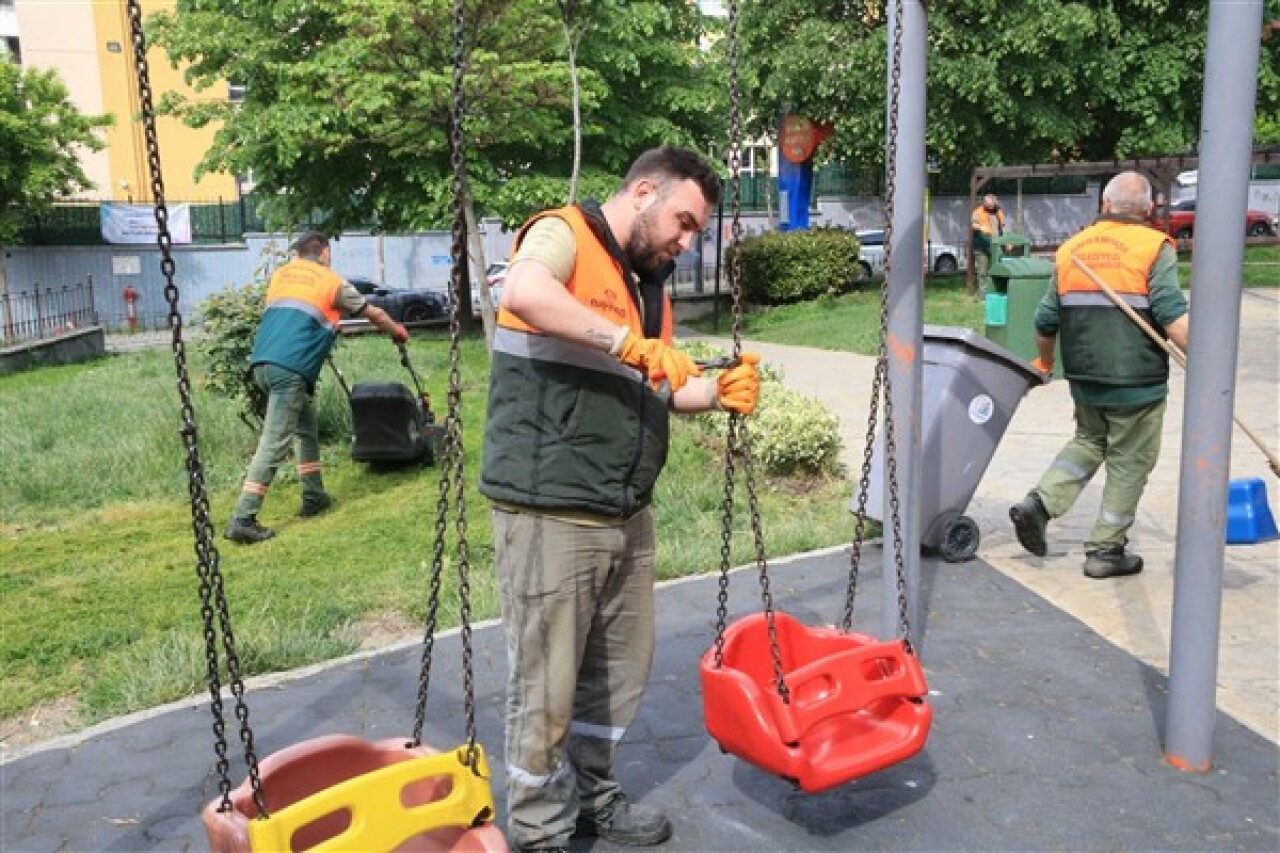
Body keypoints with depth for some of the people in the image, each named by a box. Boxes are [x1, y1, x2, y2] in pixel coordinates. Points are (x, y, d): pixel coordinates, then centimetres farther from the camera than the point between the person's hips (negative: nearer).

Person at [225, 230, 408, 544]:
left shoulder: (280, 274, 23)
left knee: (306, 427, 23)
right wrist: (398, 331, 43)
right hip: (291, 368, -6)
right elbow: (374, 314, 24)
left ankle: (314, 497, 28)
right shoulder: (332, 281, 10)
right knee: (274, 444, -7)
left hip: (262, 361, 6)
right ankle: (242, 520, -11)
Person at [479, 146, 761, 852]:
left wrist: (716, 392, 5)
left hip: (626, 512, 9)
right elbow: (522, 292, -31)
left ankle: (590, 796, 38)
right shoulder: (563, 234, -8)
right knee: (545, 682, 3)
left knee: (621, 667, 18)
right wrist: (630, 341, -29)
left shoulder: (648, 283, 18)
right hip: (550, 510, -9)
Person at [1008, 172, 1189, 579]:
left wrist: (1046, 360, 26)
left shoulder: (1070, 248, 7)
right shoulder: (1154, 247, -7)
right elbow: (1172, 314, -19)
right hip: (1136, 380, -5)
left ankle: (1038, 504, 8)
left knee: (1089, 442, 25)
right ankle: (1105, 552, 15)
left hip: (1084, 377, 5)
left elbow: (1046, 320, 10)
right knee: (1129, 463, 9)